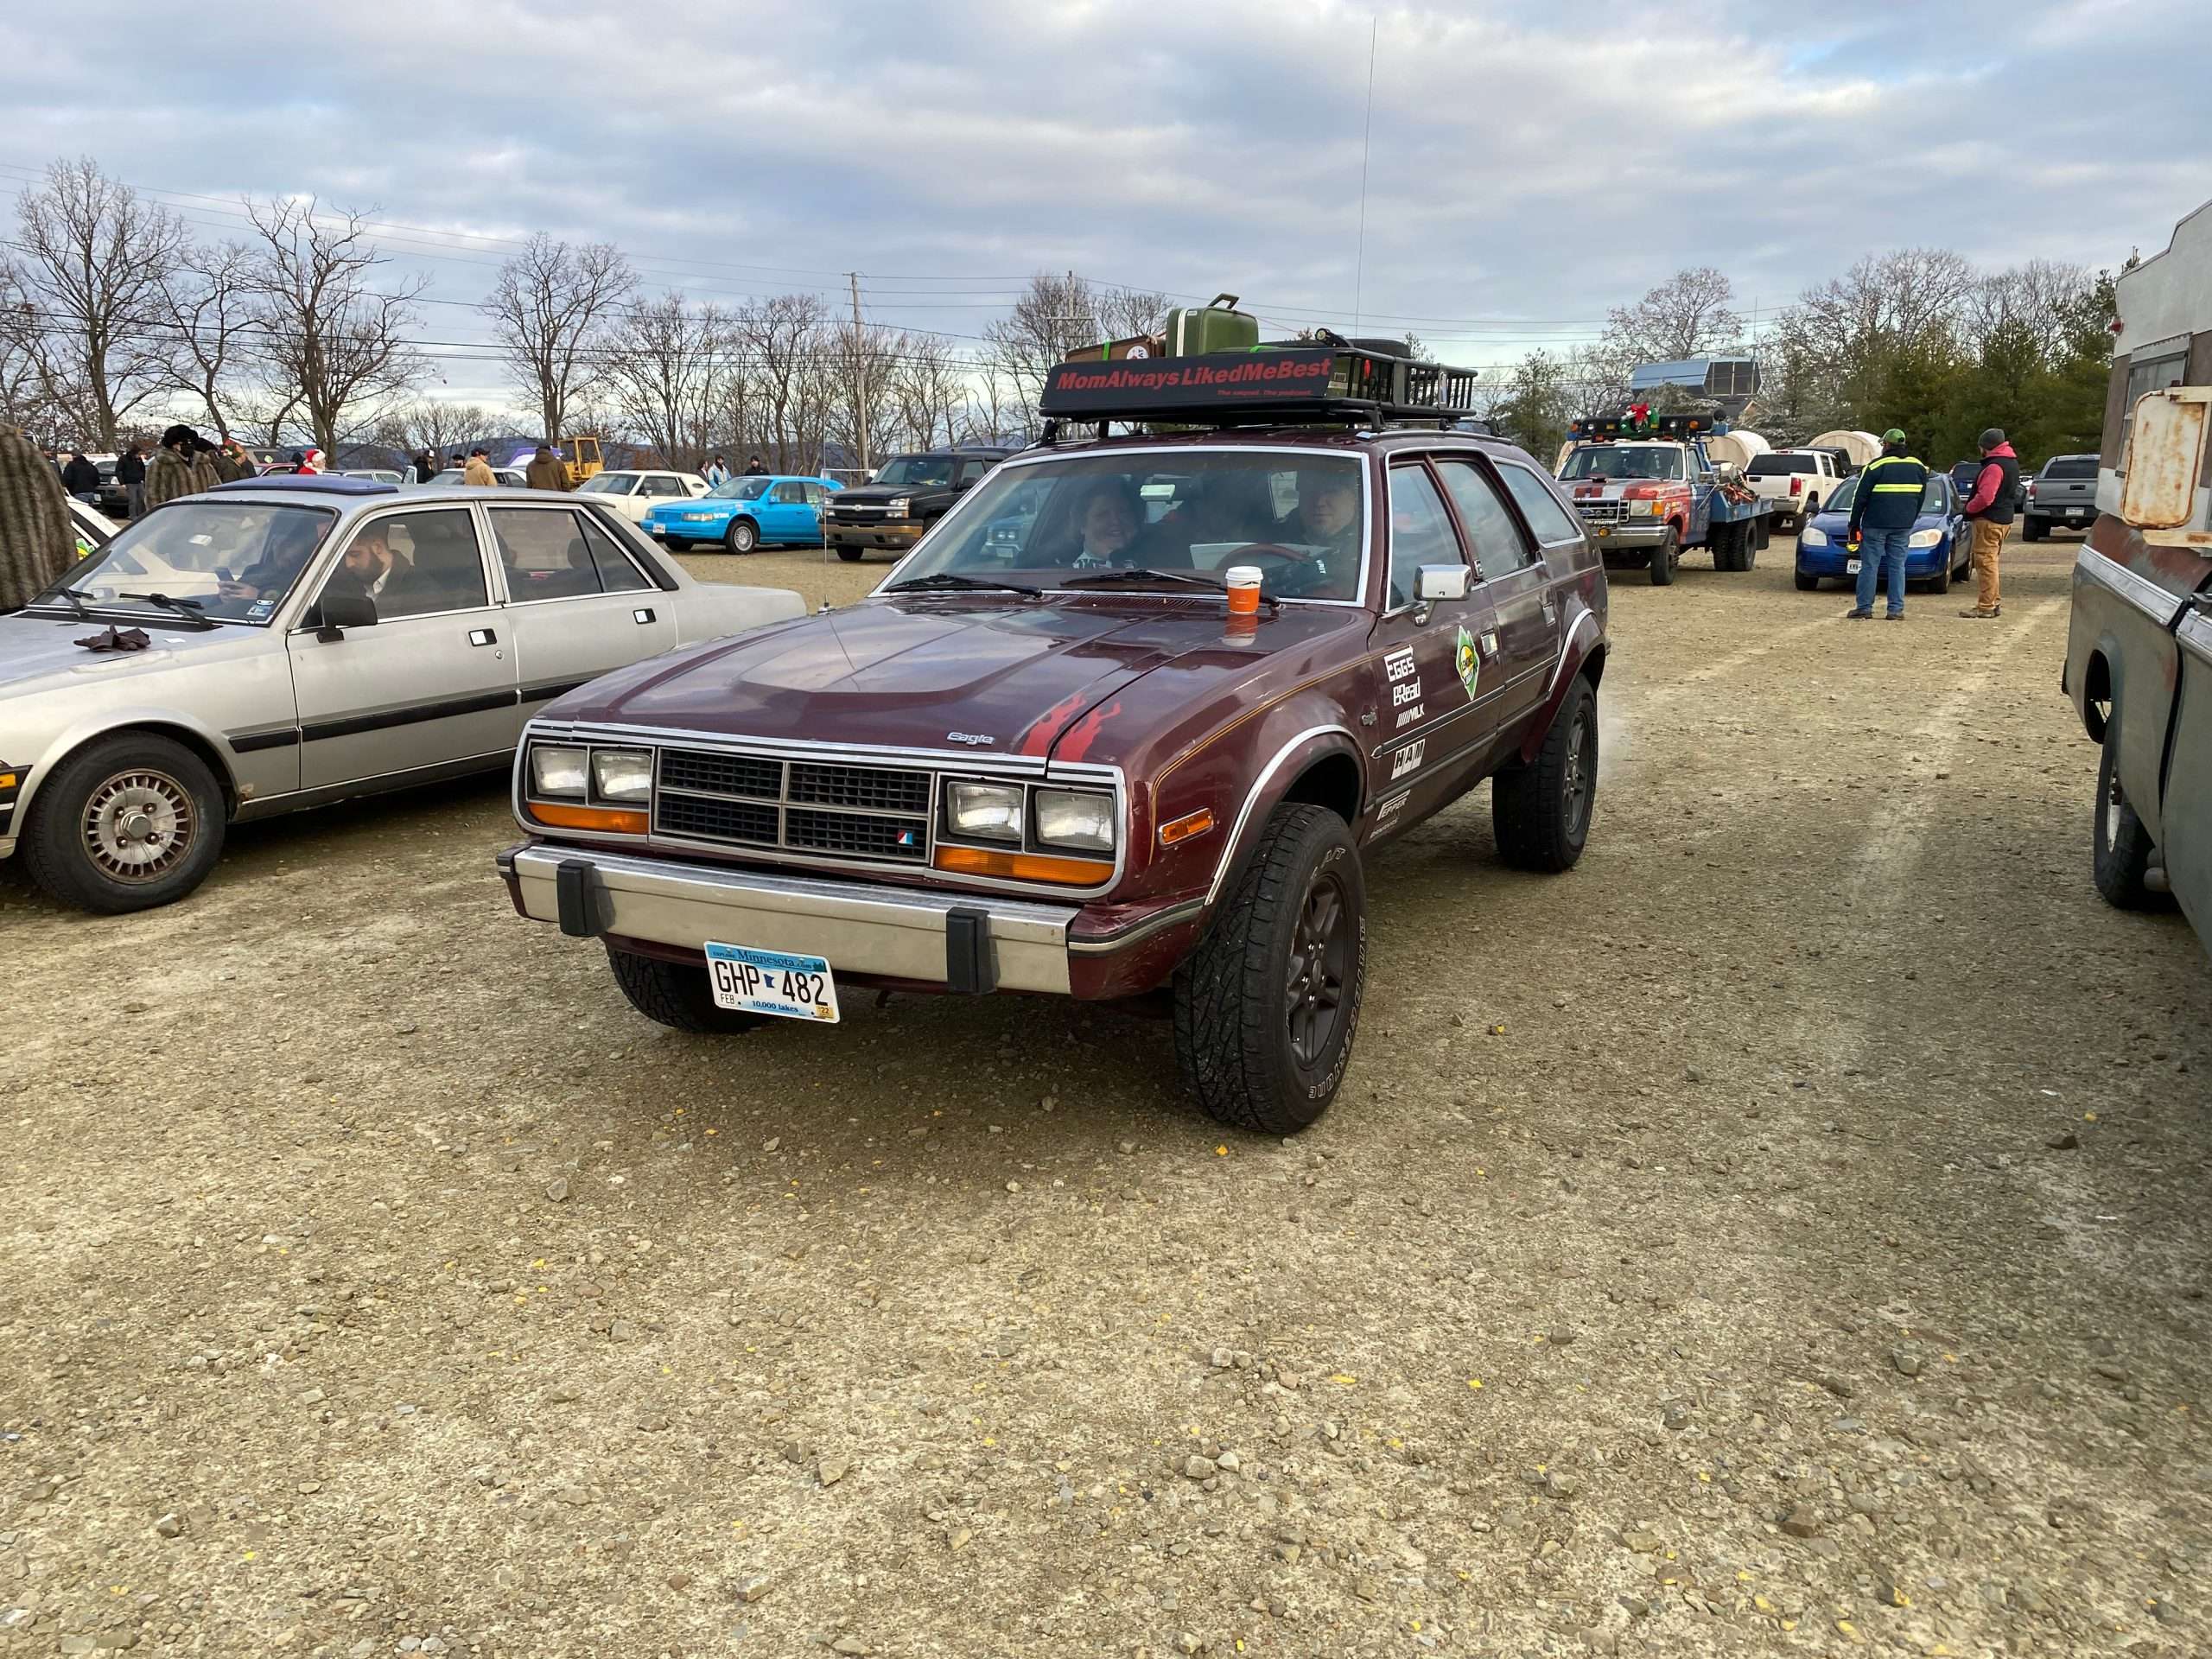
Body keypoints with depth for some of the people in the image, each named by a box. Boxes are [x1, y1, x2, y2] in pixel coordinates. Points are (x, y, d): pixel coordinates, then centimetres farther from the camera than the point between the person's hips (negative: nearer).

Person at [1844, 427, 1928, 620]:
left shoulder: (1875, 466, -7)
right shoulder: (1919, 467, 9)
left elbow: (1860, 498, -6)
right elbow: (1920, 498, 13)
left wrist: (1854, 525, 1)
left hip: (1875, 524, -4)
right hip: (1903, 526, 4)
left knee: (1869, 566, 0)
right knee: (1897, 566, 7)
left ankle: (1864, 608, 0)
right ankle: (1896, 610, 4)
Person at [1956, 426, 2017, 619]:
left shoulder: (1995, 466, -19)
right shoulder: (2011, 462, 15)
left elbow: (1985, 497, -27)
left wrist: (1969, 508, -9)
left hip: (1989, 520, -10)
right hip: (2003, 517, 10)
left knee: (1985, 562, -8)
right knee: (1990, 561, 18)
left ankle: (1986, 607, -9)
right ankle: (1991, 602, 24)